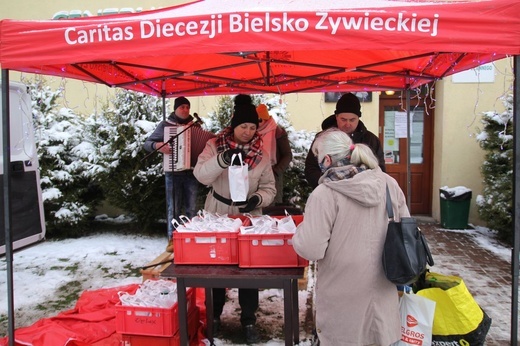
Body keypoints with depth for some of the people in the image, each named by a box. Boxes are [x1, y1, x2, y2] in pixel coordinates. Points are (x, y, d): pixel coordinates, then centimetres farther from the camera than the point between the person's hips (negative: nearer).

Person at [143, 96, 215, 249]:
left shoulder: (195, 125, 11)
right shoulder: (165, 125, 3)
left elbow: (204, 143, 15)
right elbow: (147, 143, 3)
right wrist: (158, 146, -18)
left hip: (192, 171, 2)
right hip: (173, 172, -2)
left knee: (191, 207, 5)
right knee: (173, 207, -1)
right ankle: (172, 239, 7)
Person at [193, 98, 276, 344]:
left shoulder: (262, 155, -3)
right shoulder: (215, 146, -7)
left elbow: (269, 188, 1)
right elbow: (201, 174, -22)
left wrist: (258, 199, -22)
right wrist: (222, 159, -39)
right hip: (217, 217, -1)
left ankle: (248, 320, 26)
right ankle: (215, 314, 35)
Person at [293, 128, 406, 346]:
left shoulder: (325, 194, -21)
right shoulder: (389, 184, -4)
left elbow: (310, 249, -20)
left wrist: (300, 232, -1)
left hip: (344, 294, -5)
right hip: (383, 288, 5)